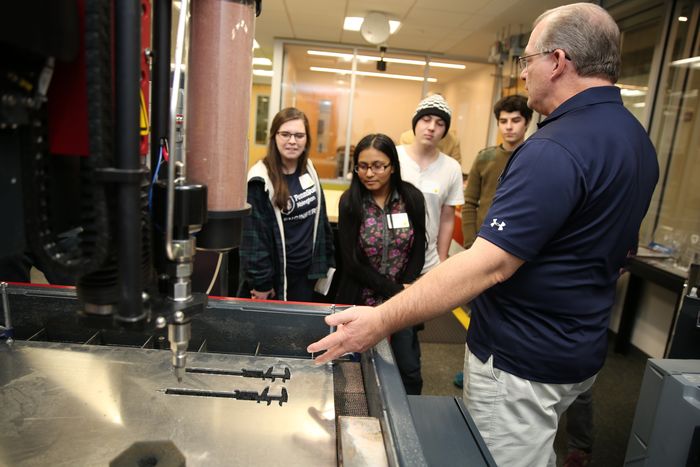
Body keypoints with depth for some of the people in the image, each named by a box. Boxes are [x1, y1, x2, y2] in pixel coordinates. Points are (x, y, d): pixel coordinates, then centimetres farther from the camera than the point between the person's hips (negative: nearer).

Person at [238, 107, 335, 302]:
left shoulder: (309, 172, 4)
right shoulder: (261, 180, -16)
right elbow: (254, 235, -16)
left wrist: (326, 261, 10)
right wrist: (261, 283, -16)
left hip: (307, 274, 6)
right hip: (275, 277, -5)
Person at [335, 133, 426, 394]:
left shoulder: (412, 198, -4)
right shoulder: (350, 202, -9)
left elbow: (418, 250, 2)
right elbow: (352, 262, -11)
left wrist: (406, 289, -11)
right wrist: (396, 292, -13)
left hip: (402, 299, 2)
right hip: (362, 300, -1)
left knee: (409, 369, 7)